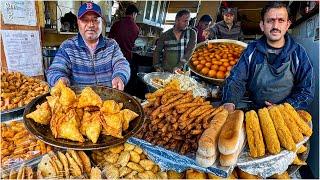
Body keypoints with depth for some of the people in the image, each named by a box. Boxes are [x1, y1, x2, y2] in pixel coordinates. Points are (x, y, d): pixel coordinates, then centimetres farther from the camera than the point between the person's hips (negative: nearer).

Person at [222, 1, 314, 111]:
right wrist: (229, 102, -27)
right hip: (254, 112, 0)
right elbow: (236, 80, -7)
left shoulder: (298, 53, 0)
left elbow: (307, 90, 2)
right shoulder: (252, 50, 0)